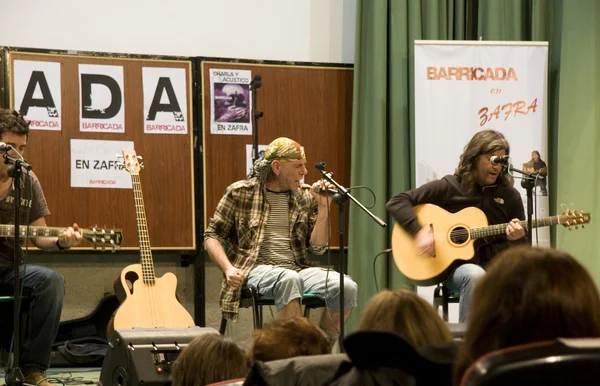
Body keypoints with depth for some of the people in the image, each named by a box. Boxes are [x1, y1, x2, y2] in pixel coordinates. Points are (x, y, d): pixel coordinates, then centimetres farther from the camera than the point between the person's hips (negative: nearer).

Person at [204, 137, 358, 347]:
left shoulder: (306, 197, 14)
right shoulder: (240, 192, 5)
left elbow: (318, 247, 10)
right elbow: (212, 236, 5)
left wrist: (323, 207, -2)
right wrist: (228, 269, -11)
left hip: (298, 267, 4)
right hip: (257, 269, -4)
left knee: (346, 286, -24)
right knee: (289, 279, -40)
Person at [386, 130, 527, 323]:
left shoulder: (510, 196, 9)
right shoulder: (448, 187, 0)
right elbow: (396, 202, -3)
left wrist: (517, 238, -13)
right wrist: (420, 231, -18)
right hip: (452, 264, -3)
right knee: (475, 275, -39)